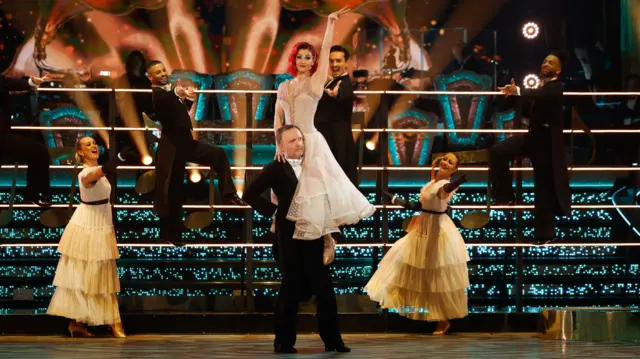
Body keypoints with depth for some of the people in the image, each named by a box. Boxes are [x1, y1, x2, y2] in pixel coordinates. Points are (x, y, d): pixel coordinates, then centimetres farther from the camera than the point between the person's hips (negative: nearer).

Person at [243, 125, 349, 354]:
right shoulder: (275, 170, -4)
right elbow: (250, 195, -5)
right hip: (289, 238, -4)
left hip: (314, 237, 4)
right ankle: (284, 341, 13)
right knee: (291, 290, 2)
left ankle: (332, 340, 11)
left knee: (325, 290, 4)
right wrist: (274, 211, -8)